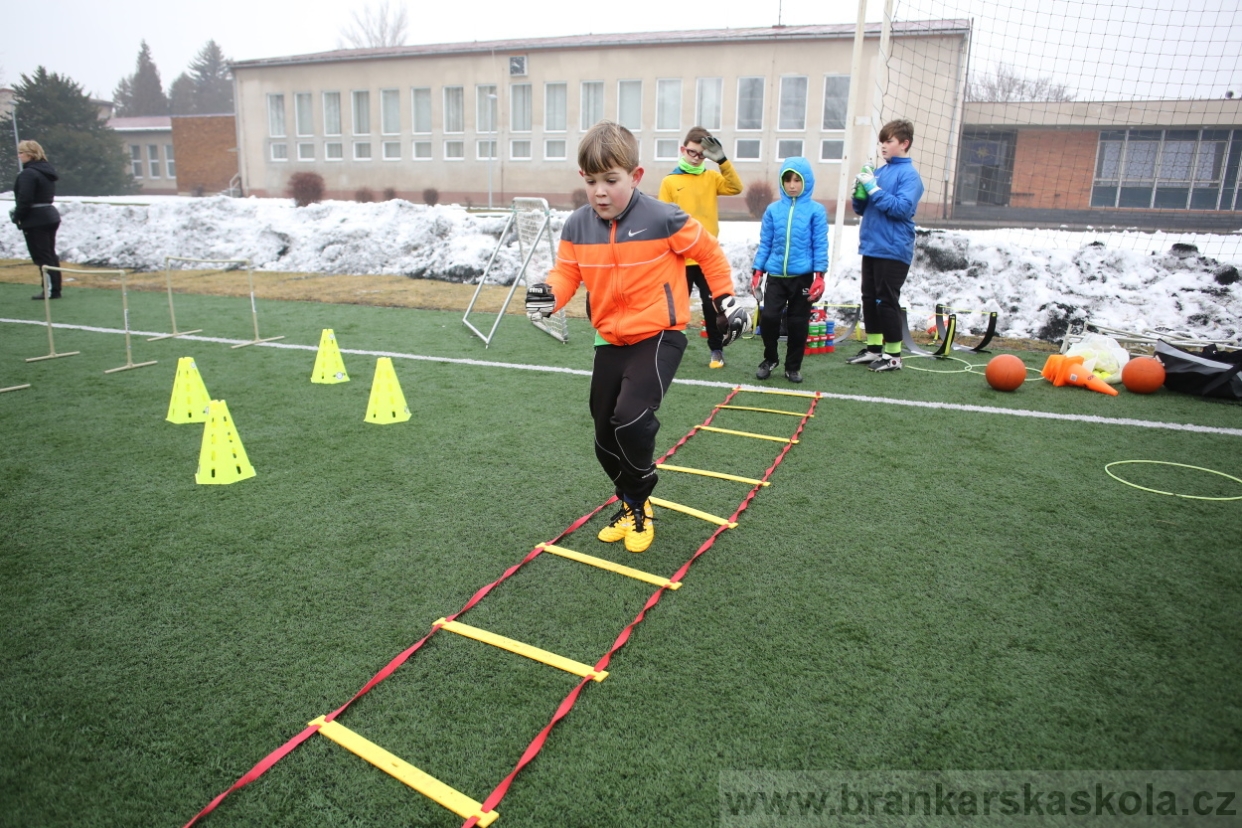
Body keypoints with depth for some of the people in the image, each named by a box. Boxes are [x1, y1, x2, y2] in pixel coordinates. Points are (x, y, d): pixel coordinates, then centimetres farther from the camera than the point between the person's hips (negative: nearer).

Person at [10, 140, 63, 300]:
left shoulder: (28, 174, -15)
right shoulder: (47, 170, 13)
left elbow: (25, 199, -20)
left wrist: (17, 216, -5)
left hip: (35, 221, -9)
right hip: (50, 216, 9)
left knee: (42, 257, -5)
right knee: (50, 255, 13)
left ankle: (51, 290, -4)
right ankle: (55, 288, 16)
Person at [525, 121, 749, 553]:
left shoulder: (663, 219, -15)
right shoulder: (577, 226, -4)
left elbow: (708, 251, -1)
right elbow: (567, 271, 4)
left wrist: (727, 300, 5)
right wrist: (549, 294, -19)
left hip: (659, 335, -5)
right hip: (610, 339, 6)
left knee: (631, 418, -23)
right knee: (606, 435, 10)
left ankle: (638, 504, 5)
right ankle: (631, 504, 35)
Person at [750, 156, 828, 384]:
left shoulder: (816, 210, -2)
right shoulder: (773, 209, 4)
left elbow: (820, 245, -2)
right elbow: (765, 243, 8)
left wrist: (819, 276, -7)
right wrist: (757, 271, 4)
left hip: (802, 276, -1)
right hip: (776, 275, 2)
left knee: (798, 323, 6)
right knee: (768, 317, -7)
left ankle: (793, 367, 22)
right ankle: (770, 358, 18)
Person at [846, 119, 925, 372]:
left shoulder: (909, 174, -8)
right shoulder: (879, 171, 13)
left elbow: (903, 208, -21)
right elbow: (861, 209, 17)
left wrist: (873, 188, -19)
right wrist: (860, 191, -3)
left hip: (893, 250, -8)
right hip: (871, 247, 8)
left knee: (886, 302, -3)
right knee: (869, 299, 12)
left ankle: (893, 355, 7)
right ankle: (874, 348, 23)